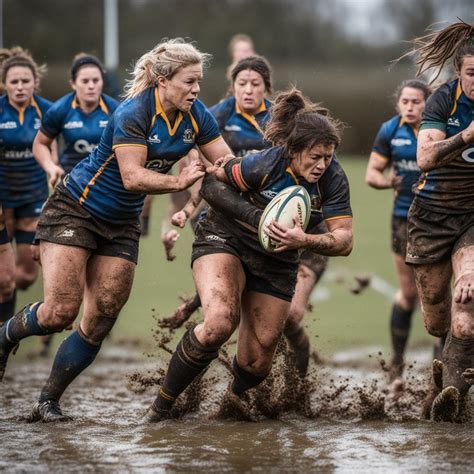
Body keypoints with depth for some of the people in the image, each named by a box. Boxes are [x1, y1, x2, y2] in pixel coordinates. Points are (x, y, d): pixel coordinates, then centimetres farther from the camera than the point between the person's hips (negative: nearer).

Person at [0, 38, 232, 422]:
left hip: (122, 224, 6)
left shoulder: (196, 116, -4)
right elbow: (132, 177, -30)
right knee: (60, 311, -15)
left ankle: (49, 401, 7)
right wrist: (179, 182, -38)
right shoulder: (133, 113, -23)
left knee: (100, 321, -3)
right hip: (75, 210, -6)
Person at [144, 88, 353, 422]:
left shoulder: (333, 178, -18)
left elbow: (344, 240, -16)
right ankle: (161, 407, -17)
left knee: (257, 362, 4)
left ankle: (235, 398, 44)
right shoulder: (265, 164, -28)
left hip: (277, 265, 4)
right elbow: (211, 182, -15)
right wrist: (255, 216, -27)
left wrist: (305, 241, -35)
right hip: (225, 242, -4)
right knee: (220, 323, -33)